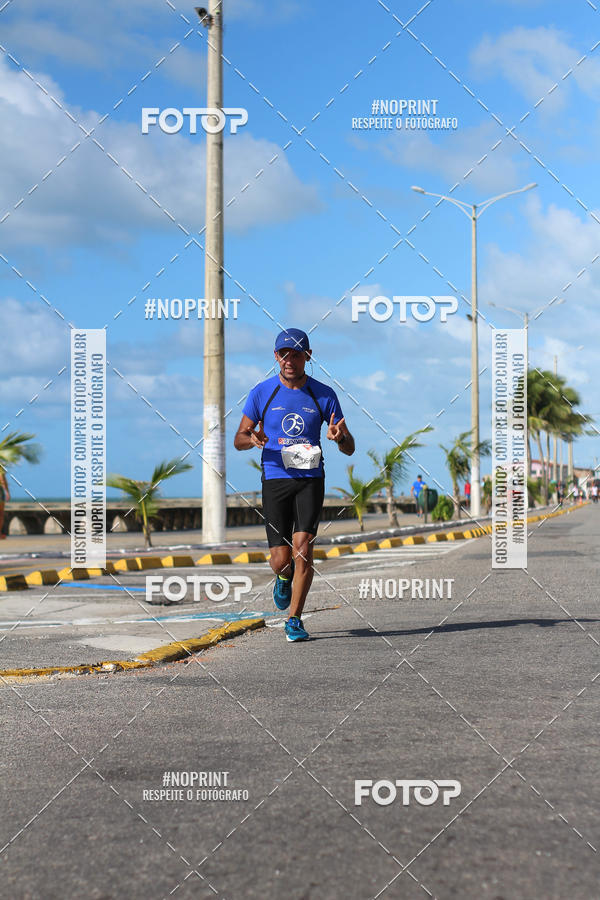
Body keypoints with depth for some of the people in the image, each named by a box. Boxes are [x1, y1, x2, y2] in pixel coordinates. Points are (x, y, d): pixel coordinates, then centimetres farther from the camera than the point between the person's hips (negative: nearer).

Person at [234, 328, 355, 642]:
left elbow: (350, 448, 5)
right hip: (275, 479, 0)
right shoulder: (262, 392, 2)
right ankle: (284, 578, 35)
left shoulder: (324, 395, 3)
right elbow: (239, 438, 8)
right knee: (281, 559, -3)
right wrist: (254, 440, -16)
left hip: (310, 478, 0)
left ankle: (294, 620, 1)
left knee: (302, 548, -14)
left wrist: (339, 438, -20)